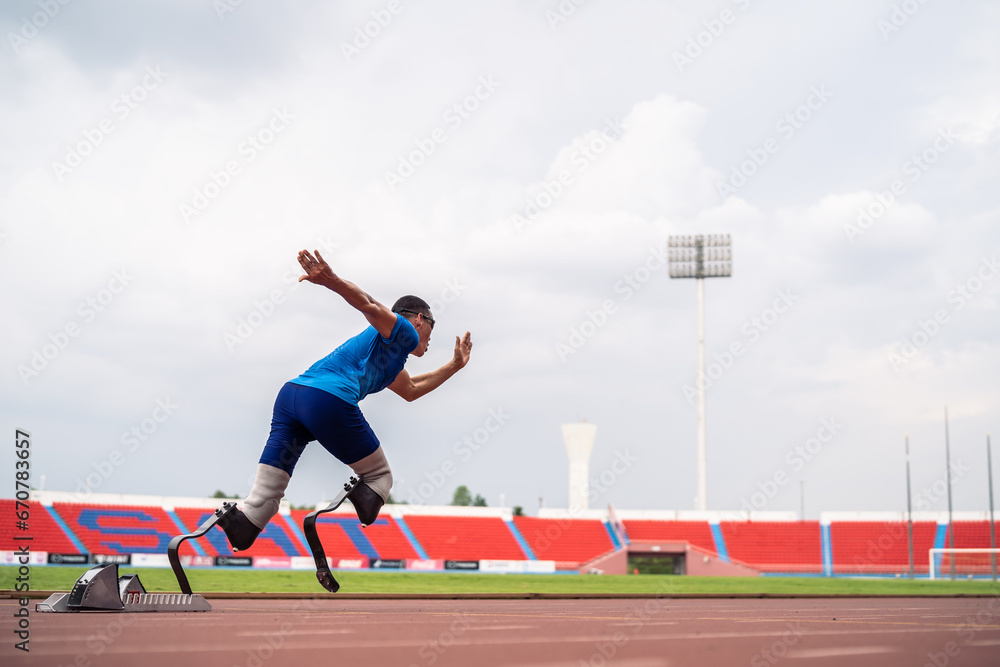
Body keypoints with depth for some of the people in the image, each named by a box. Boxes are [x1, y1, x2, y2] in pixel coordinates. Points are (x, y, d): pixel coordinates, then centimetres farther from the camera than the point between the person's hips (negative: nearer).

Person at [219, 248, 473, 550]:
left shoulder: (391, 359, 40)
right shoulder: (404, 332, 13)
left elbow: (410, 391, 59)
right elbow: (371, 307, -8)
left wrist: (454, 366, 62)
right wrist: (333, 281, -26)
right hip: (330, 400, -8)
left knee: (262, 500, -3)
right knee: (380, 477, 10)